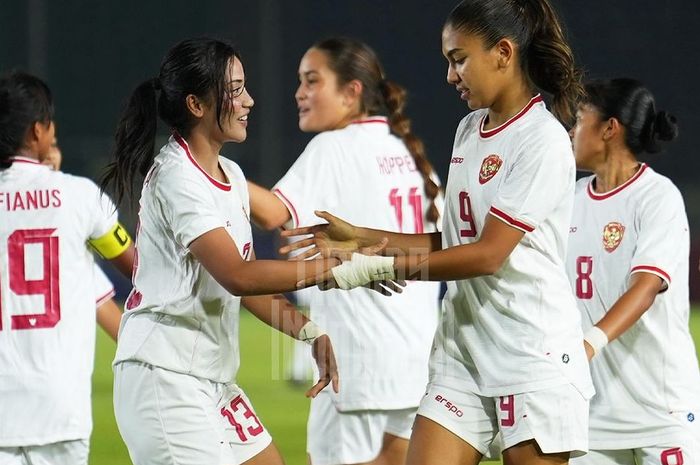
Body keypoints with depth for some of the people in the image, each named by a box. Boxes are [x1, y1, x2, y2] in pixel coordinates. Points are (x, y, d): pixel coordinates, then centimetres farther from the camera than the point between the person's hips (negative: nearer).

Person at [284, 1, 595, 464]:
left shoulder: (542, 140, -13)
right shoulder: (470, 130, 13)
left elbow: (487, 253, -18)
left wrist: (379, 267, -17)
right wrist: (358, 237, 9)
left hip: (534, 356, -8)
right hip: (463, 351, 8)